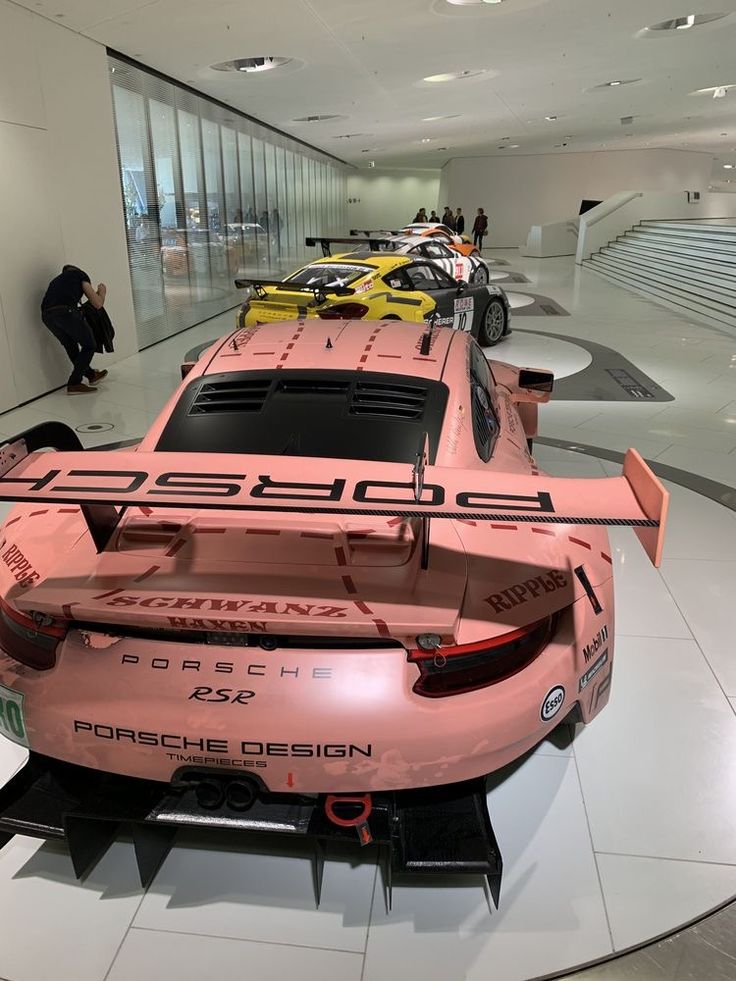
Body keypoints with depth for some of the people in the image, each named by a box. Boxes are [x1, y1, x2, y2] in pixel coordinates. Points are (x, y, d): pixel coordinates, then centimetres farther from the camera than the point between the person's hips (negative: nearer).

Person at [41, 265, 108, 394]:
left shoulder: (57, 280, 37)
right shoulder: (79, 274, 22)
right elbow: (97, 304, 16)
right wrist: (102, 292, 38)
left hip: (46, 315, 6)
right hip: (66, 311, -6)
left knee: (71, 347, 25)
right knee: (89, 346, 10)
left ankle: (91, 375, 41)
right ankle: (74, 383, 7)